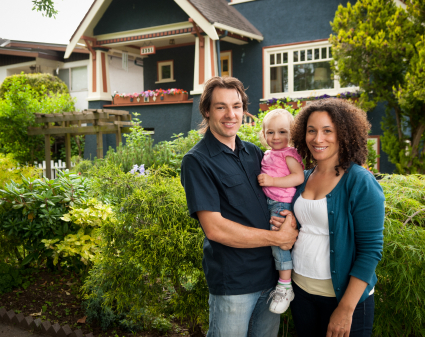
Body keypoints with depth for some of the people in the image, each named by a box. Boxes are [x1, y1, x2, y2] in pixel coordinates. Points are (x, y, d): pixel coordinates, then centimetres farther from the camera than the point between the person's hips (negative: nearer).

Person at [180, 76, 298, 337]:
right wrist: (279, 237, -15)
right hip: (233, 283, -6)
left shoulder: (255, 153, 7)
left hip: (272, 275, 6)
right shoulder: (197, 161, -12)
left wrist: (290, 218, -7)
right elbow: (214, 228, -19)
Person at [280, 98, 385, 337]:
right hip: (300, 289, 5)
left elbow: (371, 250, -15)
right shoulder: (303, 177, 3)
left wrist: (346, 309, -18)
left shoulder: (361, 182, -13)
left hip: (344, 295, -5)